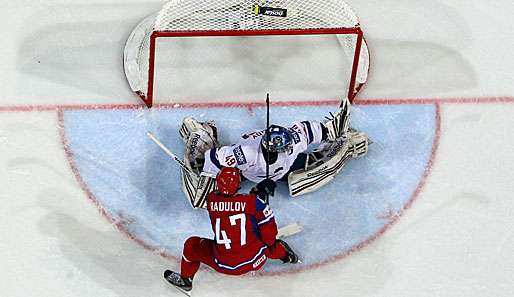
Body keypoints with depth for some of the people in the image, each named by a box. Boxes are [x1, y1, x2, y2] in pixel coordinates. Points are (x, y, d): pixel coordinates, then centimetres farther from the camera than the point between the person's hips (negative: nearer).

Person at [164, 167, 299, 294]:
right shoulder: (254, 201, -17)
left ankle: (186, 279, 40)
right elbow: (269, 230, -8)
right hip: (254, 261, -1)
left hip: (223, 265, 1)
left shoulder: (211, 199, -9)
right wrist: (271, 244, 11)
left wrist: (255, 193, 12)